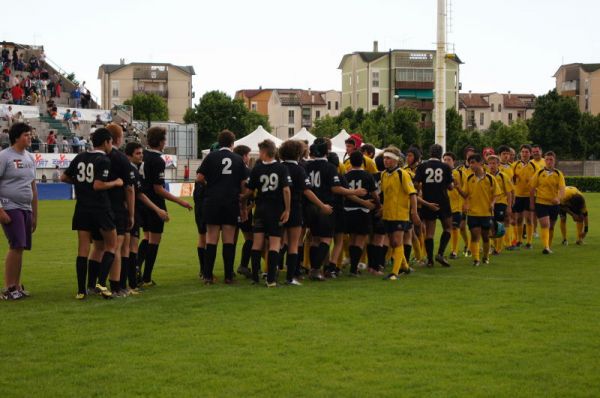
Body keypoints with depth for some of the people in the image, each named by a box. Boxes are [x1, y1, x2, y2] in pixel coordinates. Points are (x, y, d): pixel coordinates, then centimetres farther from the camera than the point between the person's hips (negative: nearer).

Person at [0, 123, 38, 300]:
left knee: (20, 248, 7)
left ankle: (16, 286, 16)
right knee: (16, 246, -12)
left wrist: (35, 214, 19)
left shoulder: (29, 158, 15)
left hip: (26, 209, 7)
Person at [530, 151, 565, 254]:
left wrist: (558, 198, -30)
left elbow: (562, 189, -10)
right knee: (545, 224, -16)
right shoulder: (539, 173, 1)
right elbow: (532, 189, 5)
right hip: (541, 203, -2)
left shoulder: (559, 174, 2)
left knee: (551, 226, 13)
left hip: (554, 204, 2)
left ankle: (549, 247, 26)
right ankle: (546, 247, -21)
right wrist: (531, 203, 2)